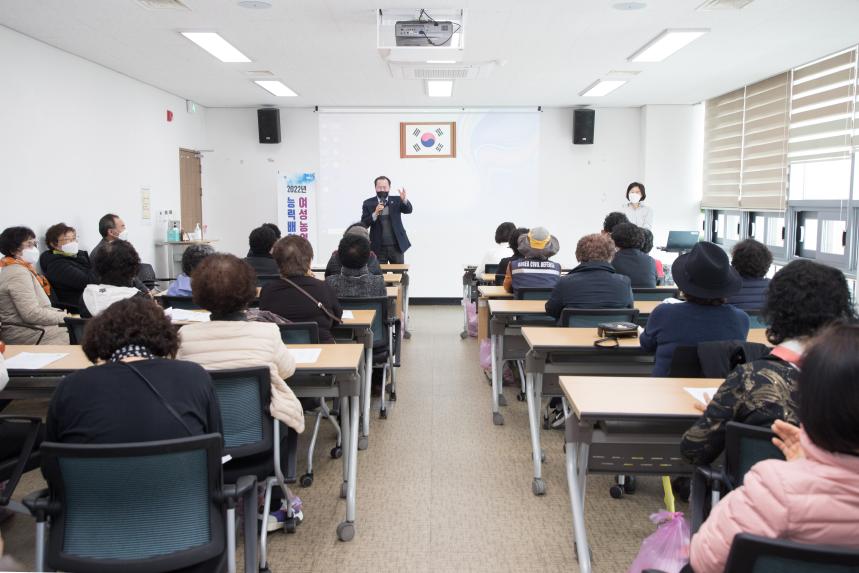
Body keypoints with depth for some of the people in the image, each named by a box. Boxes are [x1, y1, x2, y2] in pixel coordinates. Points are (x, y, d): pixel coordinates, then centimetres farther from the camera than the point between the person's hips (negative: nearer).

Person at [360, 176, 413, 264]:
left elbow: (408, 210, -9)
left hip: (396, 246, 1)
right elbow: (364, 224, -4)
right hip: (378, 248, -1)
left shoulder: (396, 201, 6)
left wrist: (404, 200, -29)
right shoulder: (368, 203, 2)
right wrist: (375, 213, -20)